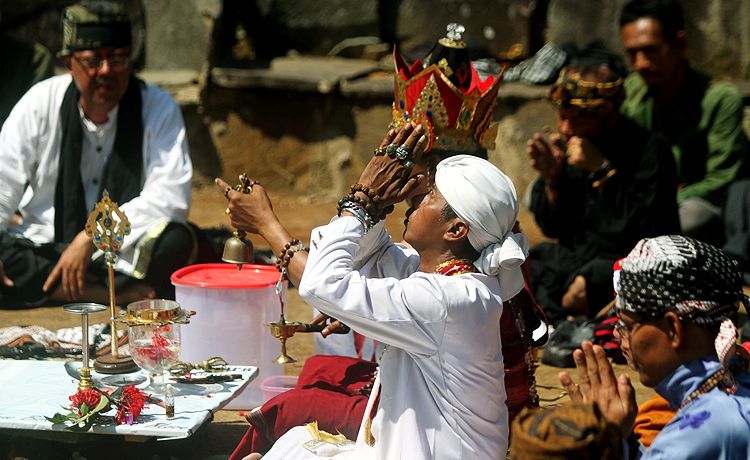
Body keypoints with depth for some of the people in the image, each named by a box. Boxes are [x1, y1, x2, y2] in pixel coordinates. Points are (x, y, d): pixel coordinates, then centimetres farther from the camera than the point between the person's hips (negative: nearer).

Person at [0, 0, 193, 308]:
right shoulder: (40, 103, -3)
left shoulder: (159, 108, -7)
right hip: (45, 245, 2)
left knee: (176, 241, -32)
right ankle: (122, 293, -25)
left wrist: (91, 236, -27)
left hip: (126, 254, -2)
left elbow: (171, 197, -18)